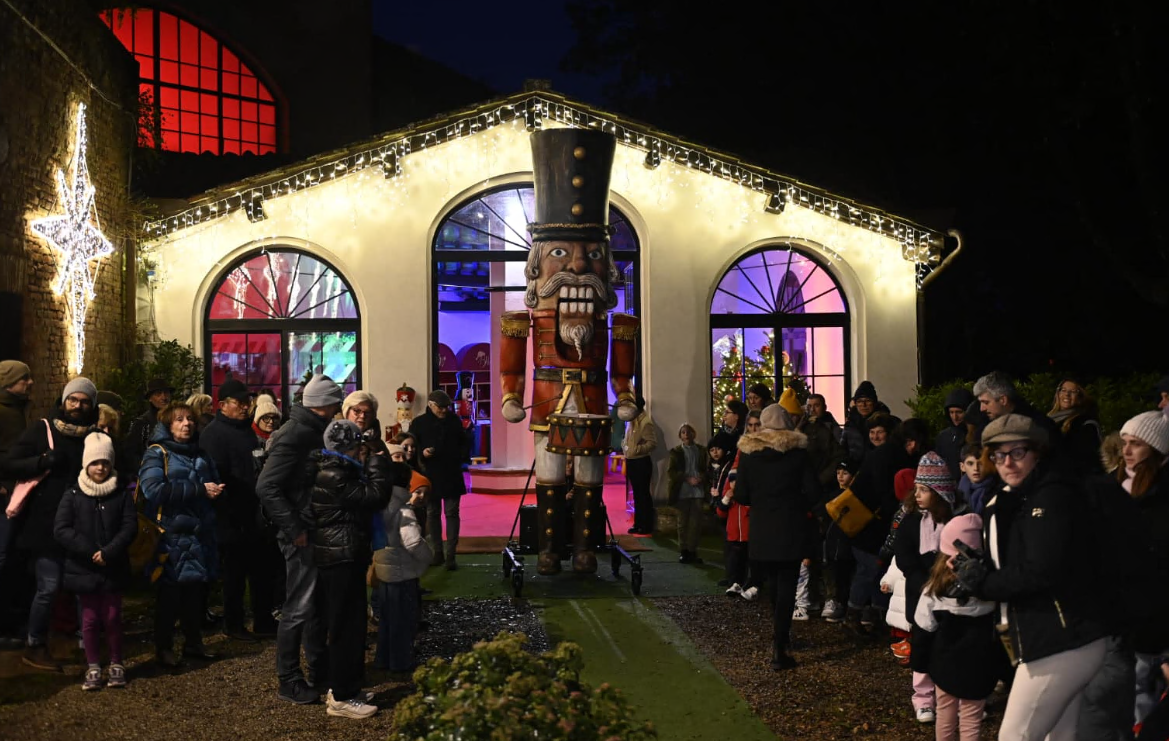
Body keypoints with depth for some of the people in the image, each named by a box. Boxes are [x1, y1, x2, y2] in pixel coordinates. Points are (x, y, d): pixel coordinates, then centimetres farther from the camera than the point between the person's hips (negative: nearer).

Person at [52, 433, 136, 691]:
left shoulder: (122, 494, 0)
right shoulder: (73, 495, -1)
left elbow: (130, 527, -7)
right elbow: (61, 529, -8)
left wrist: (108, 552, -19)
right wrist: (89, 551, -16)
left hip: (114, 569, 0)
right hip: (83, 569, 0)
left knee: (112, 618, 7)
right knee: (90, 619, 8)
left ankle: (116, 665, 21)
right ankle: (93, 668, 19)